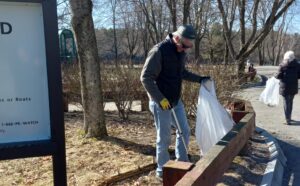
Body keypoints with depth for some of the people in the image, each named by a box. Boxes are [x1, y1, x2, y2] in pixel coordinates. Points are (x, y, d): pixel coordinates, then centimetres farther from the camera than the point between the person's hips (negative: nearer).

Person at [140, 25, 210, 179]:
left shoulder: (181, 52, 6)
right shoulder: (159, 51, -20)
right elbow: (146, 78, -21)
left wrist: (199, 79, 14)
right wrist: (160, 99, -25)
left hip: (176, 101, 8)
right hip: (161, 103, -8)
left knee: (184, 131, 16)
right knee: (164, 138, 2)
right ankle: (162, 170, 20)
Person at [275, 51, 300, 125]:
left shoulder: (282, 65, -11)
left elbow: (279, 76, -11)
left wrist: (275, 76, 10)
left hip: (285, 86, -4)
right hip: (293, 86, 4)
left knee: (286, 103, 3)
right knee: (290, 102, 19)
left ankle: (287, 120, 2)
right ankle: (289, 117, 30)